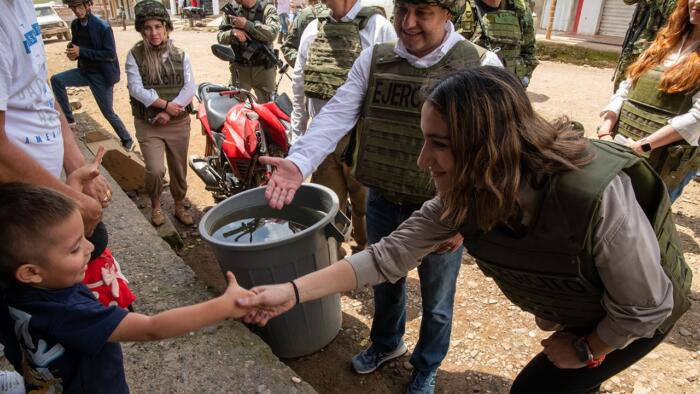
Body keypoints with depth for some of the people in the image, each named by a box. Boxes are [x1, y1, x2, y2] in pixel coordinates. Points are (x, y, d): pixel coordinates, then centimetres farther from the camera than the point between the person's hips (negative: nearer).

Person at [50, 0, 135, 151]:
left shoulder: (103, 27, -19)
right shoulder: (75, 25, 2)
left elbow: (110, 54, -23)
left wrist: (81, 52, -25)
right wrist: (72, 51, -8)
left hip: (101, 75, -6)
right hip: (84, 71, 6)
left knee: (108, 113, 1)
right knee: (56, 80, -9)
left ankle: (127, 141, 21)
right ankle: (68, 118, 5)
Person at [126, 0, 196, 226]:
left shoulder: (180, 55, 2)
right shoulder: (134, 55, -3)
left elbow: (189, 88, -7)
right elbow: (136, 89, -13)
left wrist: (170, 111, -17)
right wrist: (165, 104, -19)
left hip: (178, 123, 2)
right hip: (148, 125, -2)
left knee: (178, 169, 12)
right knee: (155, 170, -13)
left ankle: (179, 206, 33)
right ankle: (155, 205, 16)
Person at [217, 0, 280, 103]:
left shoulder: (268, 9, -4)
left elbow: (272, 33, -21)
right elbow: (220, 36, 6)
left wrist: (246, 25, -22)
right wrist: (232, 32, -15)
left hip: (263, 67, -3)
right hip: (240, 67, 3)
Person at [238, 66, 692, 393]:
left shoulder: (596, 197, -44)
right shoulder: (465, 194, -25)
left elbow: (645, 306, -28)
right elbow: (390, 255, -23)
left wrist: (586, 349, -12)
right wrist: (292, 291, -30)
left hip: (642, 314, -4)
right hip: (577, 310, 5)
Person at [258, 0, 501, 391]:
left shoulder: (481, 66, -14)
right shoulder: (373, 59, -3)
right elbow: (337, 113, -11)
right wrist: (298, 162, -27)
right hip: (382, 201, 4)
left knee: (436, 300, 19)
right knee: (384, 280, 26)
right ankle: (387, 343, 57)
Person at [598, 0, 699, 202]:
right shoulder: (665, 40, 14)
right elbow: (625, 89, 8)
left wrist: (643, 145, -20)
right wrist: (605, 131, -5)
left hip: (666, 159, -5)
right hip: (620, 147, 5)